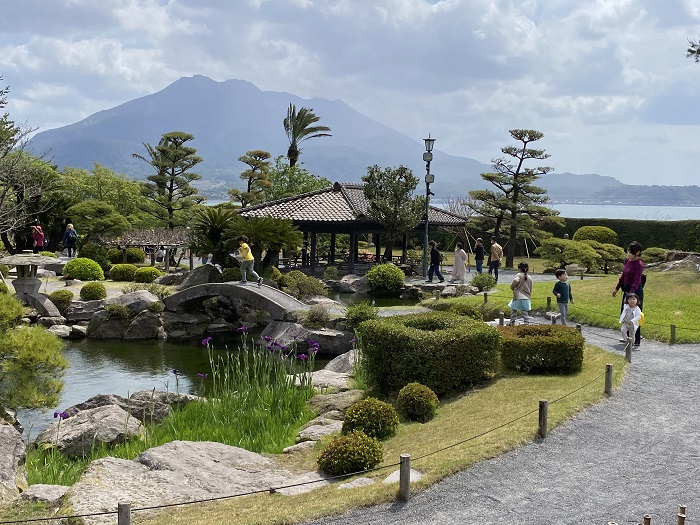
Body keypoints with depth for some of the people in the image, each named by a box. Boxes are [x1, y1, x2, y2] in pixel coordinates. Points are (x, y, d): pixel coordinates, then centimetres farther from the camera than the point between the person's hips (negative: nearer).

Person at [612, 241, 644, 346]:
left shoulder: (639, 265, -20)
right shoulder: (627, 261, 5)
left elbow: (636, 282, -26)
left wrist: (630, 294, -34)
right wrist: (617, 288, 21)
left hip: (635, 291, -9)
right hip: (627, 289, 9)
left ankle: (636, 340, 3)